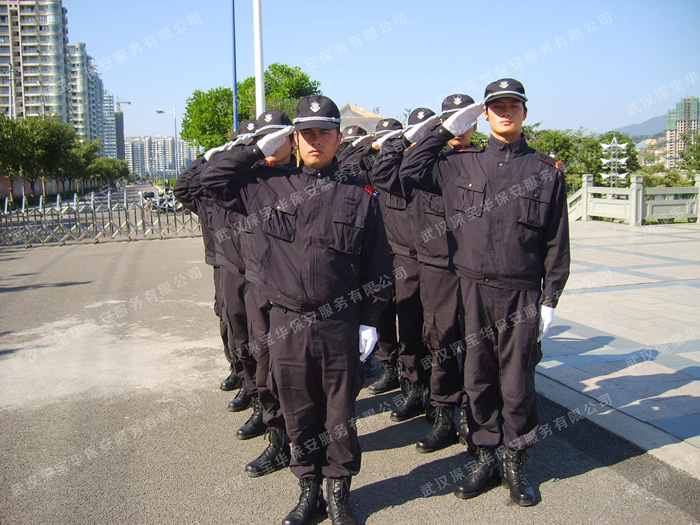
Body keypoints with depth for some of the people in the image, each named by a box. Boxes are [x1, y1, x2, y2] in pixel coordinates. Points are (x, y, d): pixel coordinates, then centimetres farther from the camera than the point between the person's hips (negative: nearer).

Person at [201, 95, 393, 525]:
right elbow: (213, 177, 12)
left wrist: (370, 321, 0)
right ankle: (309, 490, 31)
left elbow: (379, 268, 5)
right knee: (299, 413, 13)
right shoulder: (269, 187, 6)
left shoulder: (359, 196, 3)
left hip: (340, 326, -1)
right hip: (287, 324, 2)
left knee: (340, 415, 10)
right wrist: (259, 149, 7)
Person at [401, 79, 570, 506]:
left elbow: (557, 241, 4)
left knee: (517, 383, 6)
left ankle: (515, 465, 24)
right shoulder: (463, 164, 7)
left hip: (521, 294, -1)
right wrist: (446, 129, 7)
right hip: (473, 290, 2)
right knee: (478, 379, 10)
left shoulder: (547, 170, 4)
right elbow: (412, 171, 10)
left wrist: (550, 299, 0)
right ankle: (485, 459, 26)